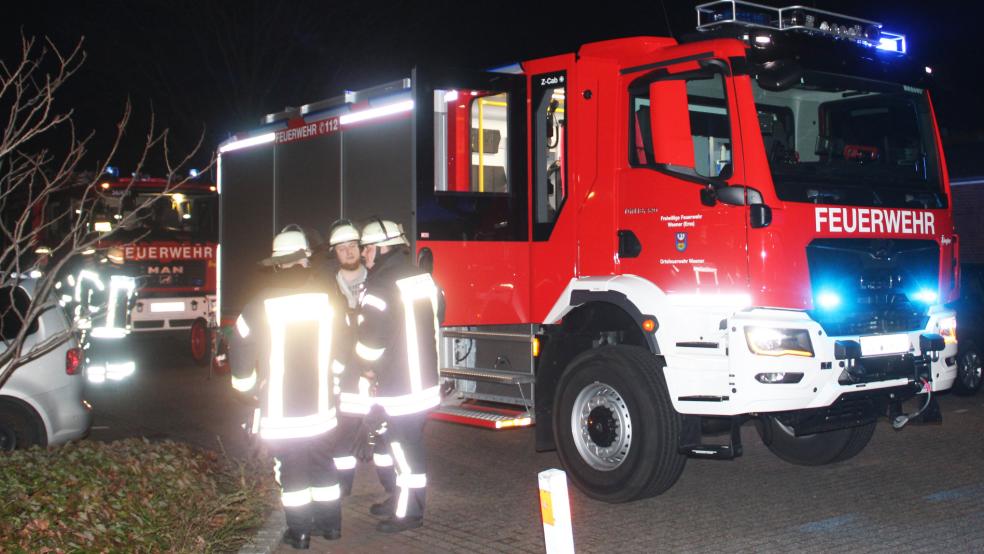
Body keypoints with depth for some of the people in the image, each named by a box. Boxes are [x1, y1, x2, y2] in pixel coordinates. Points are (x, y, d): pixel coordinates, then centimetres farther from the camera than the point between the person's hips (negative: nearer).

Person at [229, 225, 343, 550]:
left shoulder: (263, 304, -13)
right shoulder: (326, 298, -5)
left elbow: (241, 350, -8)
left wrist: (249, 387, 8)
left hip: (279, 410, -3)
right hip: (320, 405, 3)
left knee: (291, 471, 8)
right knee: (323, 465, 17)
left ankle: (300, 533, 14)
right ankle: (330, 524, 25)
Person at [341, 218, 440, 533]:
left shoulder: (381, 285, -18)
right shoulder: (422, 278, 10)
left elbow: (371, 336, -19)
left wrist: (368, 369, -2)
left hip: (396, 386, -9)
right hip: (425, 380, 9)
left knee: (403, 446, 0)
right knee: (408, 443, 19)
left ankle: (409, 513, 9)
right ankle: (402, 499, 31)